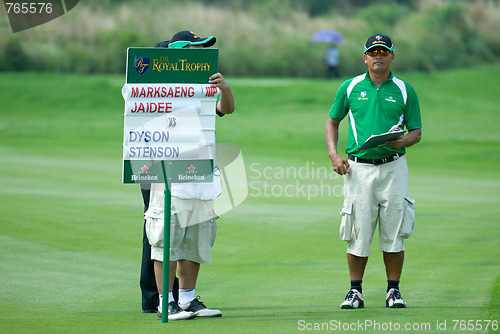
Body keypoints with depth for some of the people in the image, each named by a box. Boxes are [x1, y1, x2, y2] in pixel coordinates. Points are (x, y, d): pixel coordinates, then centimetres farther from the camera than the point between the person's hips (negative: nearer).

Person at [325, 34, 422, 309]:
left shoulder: (404, 90, 5)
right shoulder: (350, 88, 6)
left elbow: (417, 132, 8)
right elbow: (332, 121, 15)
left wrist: (402, 142, -14)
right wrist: (333, 154, 0)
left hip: (392, 167, 0)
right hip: (358, 168, 0)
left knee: (393, 232, -1)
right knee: (358, 232, -1)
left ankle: (393, 291, 9)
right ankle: (355, 291, 9)